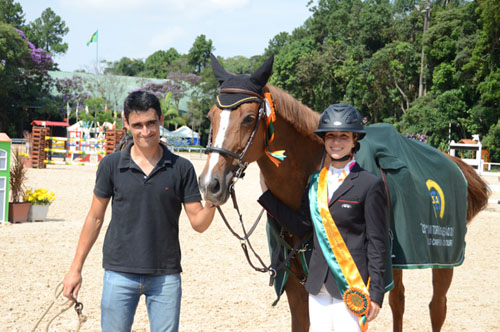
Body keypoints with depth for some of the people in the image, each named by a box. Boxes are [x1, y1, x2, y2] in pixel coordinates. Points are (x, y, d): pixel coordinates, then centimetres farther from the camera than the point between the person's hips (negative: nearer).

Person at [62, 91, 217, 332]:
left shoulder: (181, 168, -1)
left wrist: (212, 203, -21)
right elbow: (95, 217, 7)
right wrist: (76, 267, 6)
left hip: (165, 276, 0)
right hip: (120, 273, 0)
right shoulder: (111, 165, 0)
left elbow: (199, 223, 0)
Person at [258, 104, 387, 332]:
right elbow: (301, 227, 6)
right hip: (319, 283, 6)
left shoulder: (370, 184, -7)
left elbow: (376, 244, -7)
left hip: (352, 285, -6)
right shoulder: (316, 181, 11)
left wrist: (376, 294, -10)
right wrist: (267, 192, 5)